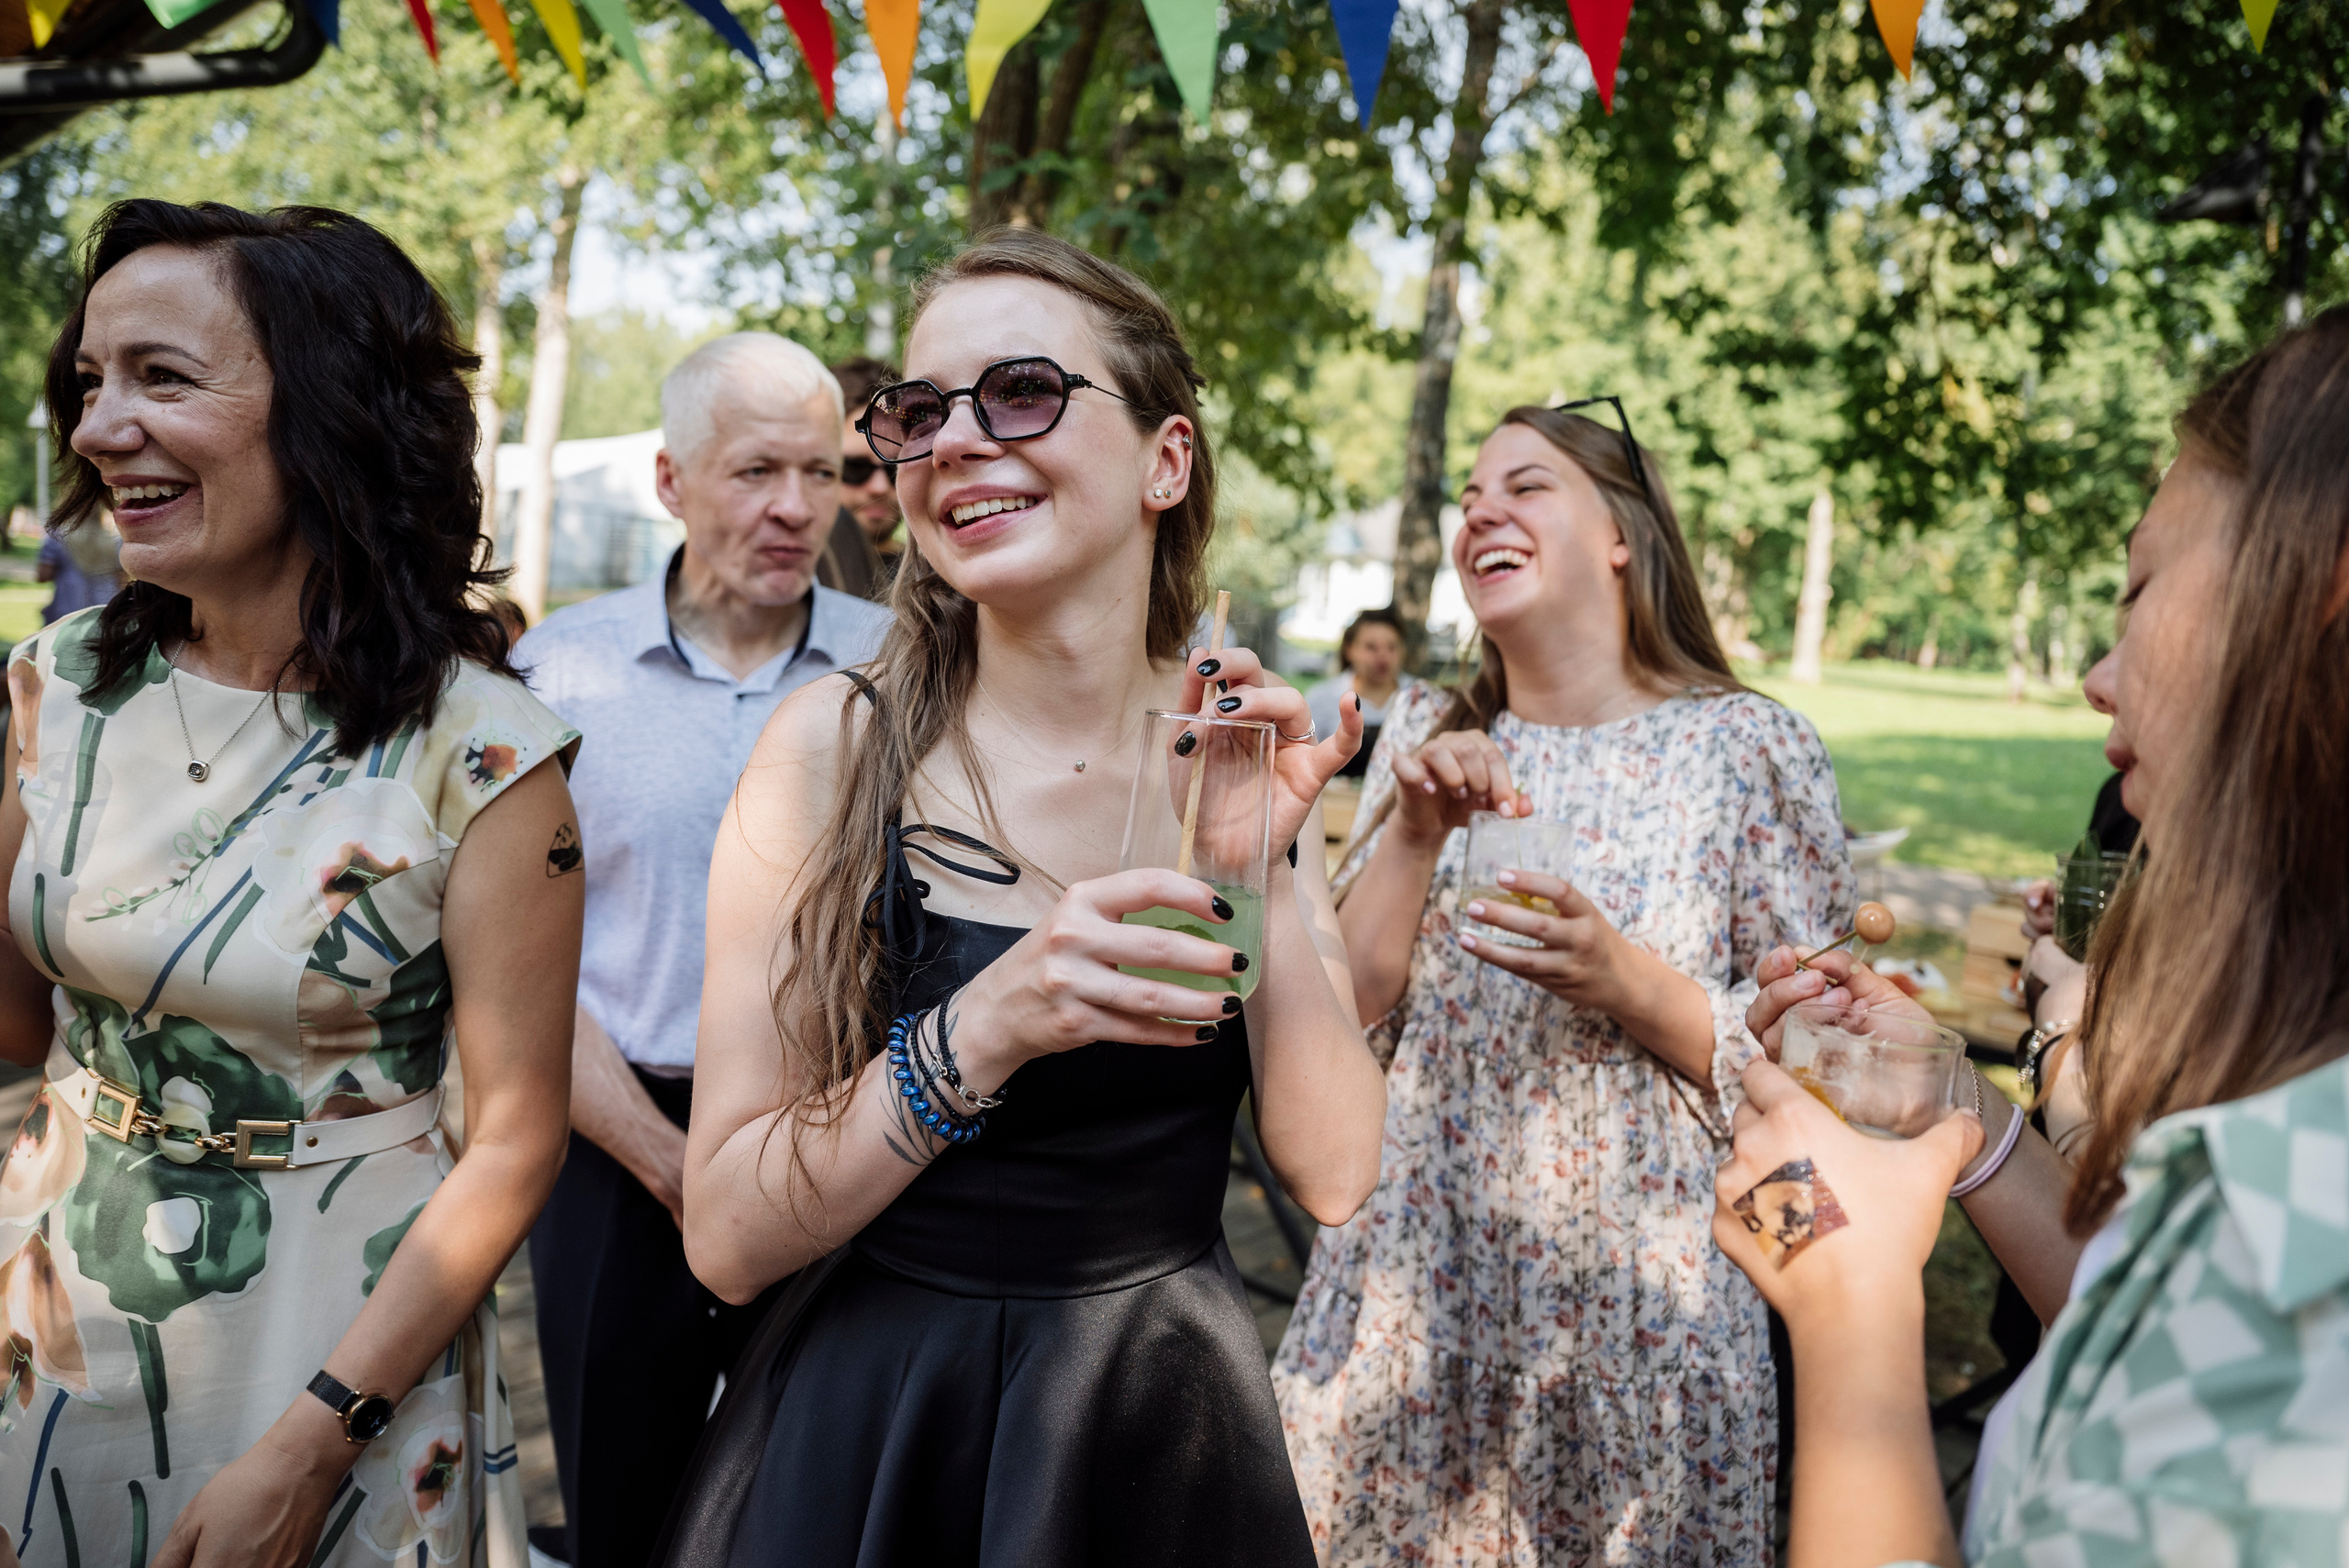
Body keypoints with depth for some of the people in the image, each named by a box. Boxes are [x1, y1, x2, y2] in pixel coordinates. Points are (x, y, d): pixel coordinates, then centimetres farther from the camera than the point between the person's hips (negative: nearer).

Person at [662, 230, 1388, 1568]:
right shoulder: (837, 745, -13)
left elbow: (1333, 1174, -9)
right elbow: (730, 1235, -14)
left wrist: (1266, 872, -19)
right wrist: (982, 1033, -27)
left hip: (1169, 1418, 3)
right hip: (878, 1430, -2)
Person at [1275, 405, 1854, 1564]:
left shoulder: (1753, 750, -5)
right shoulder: (1426, 737, 6)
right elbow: (1341, 1020, 2)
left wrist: (1626, 983, -20)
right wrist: (1414, 835, -12)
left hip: (1636, 1306, -3)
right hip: (1412, 1297, 3)